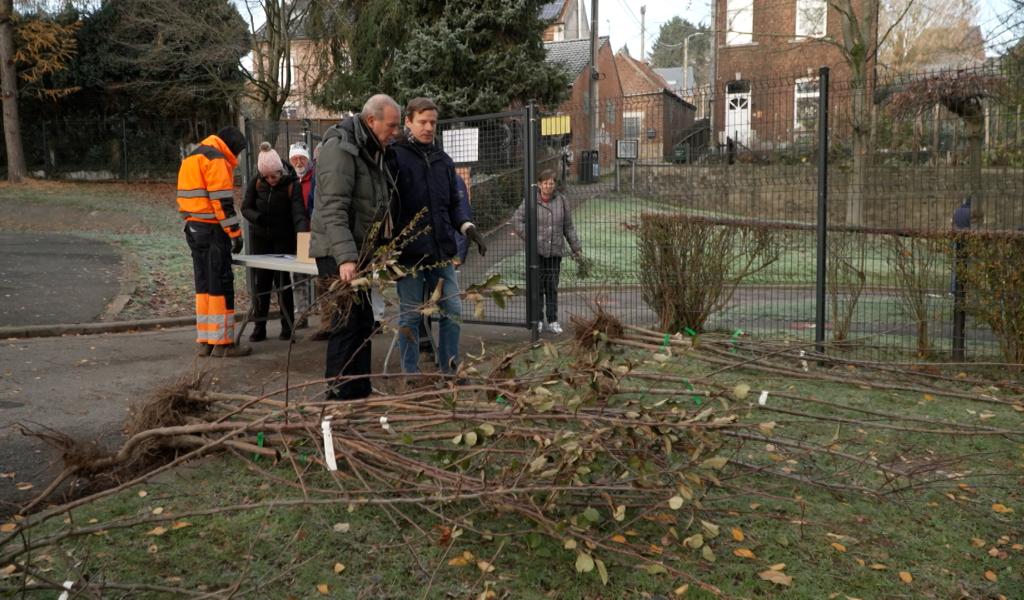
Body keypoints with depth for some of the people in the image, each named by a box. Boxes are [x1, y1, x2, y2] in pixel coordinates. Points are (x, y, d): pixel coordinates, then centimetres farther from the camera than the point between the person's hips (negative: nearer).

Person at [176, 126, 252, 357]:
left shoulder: (192, 157, 21)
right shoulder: (216, 159, -10)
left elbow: (191, 195, 20)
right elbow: (222, 201, -17)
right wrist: (235, 233, -15)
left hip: (194, 228, 9)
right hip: (212, 229, -9)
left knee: (204, 284, 12)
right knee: (221, 284, -5)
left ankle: (205, 341, 15)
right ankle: (222, 342, -3)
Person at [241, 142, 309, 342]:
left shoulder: (292, 185, -16)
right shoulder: (256, 182, -6)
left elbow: (298, 213, -26)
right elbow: (246, 208, -3)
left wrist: (302, 233, -43)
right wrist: (258, 218, -25)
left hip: (284, 240, -3)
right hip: (260, 239, 3)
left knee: (283, 282, -1)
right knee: (260, 281, 5)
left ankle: (287, 326, 10)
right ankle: (259, 327, 13)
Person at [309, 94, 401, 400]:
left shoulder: (371, 151, 14)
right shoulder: (340, 149, -17)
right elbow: (333, 209, -26)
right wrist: (345, 257, -34)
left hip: (357, 251, 10)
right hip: (338, 254, -10)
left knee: (363, 321, 14)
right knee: (348, 322, -9)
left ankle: (360, 391, 24)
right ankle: (339, 394, -1)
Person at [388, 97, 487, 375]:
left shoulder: (442, 160, 14)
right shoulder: (395, 156, -4)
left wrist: (467, 227, 0)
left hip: (441, 251, 6)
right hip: (408, 251, -5)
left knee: (452, 311, 8)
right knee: (410, 316, 4)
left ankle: (449, 370, 21)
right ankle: (411, 373, 17)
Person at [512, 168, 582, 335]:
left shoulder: (561, 200, 5)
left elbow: (568, 226, 9)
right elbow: (517, 220, 1)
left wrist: (576, 247, 8)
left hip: (555, 251, 2)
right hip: (537, 251, -2)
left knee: (552, 287, 6)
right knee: (538, 286, 3)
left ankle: (553, 321, 13)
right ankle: (538, 320, 13)